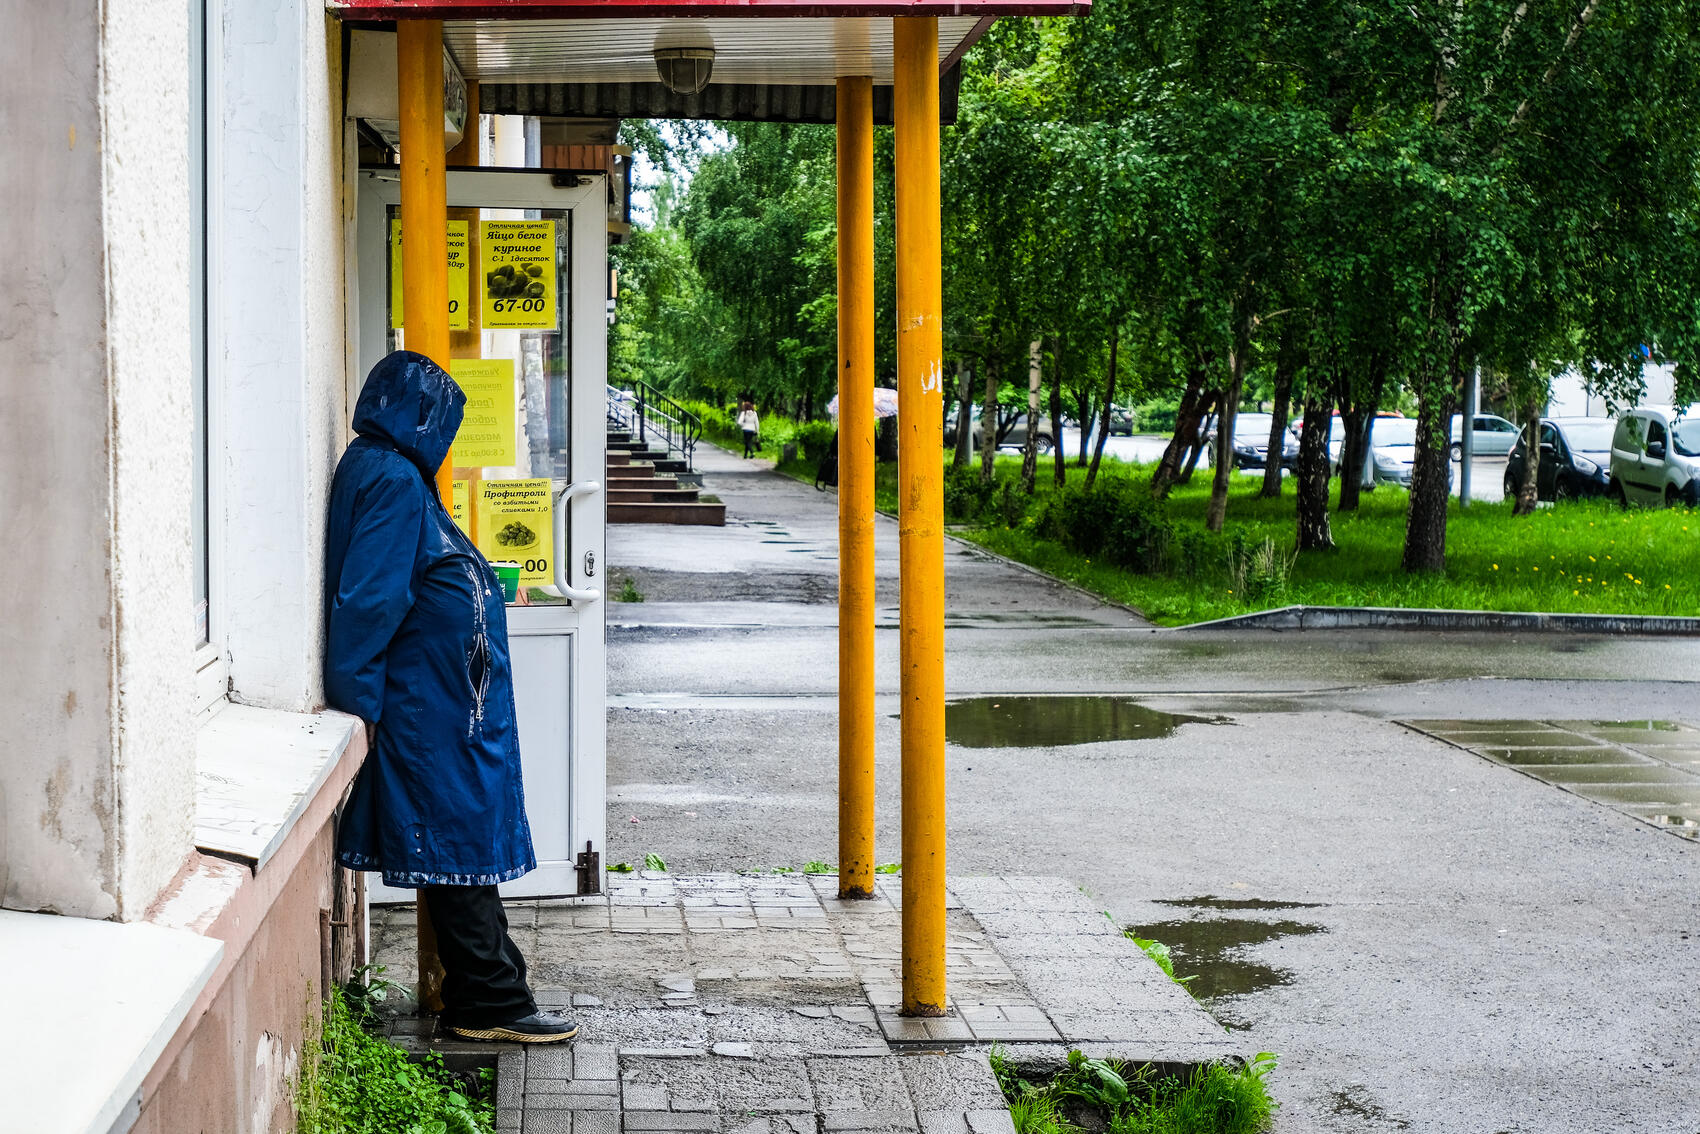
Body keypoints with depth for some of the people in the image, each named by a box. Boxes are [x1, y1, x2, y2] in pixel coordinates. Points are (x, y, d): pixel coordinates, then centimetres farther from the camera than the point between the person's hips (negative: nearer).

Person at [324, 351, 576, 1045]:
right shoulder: (392, 478, -17)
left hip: (444, 705, 10)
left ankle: (488, 990, 22)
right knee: (461, 839, -3)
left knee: (464, 840, 14)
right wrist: (357, 699, -21)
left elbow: (379, 590, 20)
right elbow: (368, 597, -22)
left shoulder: (388, 472, 14)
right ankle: (490, 1003, 4)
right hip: (429, 708, -10)